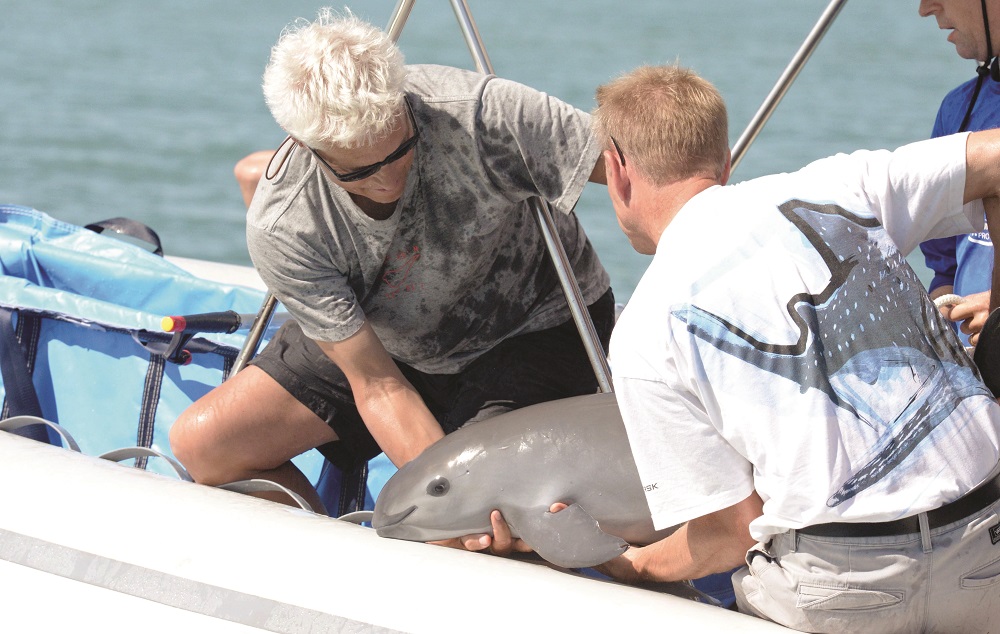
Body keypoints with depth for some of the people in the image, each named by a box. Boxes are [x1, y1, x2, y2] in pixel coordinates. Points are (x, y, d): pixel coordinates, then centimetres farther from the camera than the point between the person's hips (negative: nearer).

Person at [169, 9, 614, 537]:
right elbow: (377, 385, -24)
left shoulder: (475, 112, -35)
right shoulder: (281, 229, -26)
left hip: (537, 329, -3)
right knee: (201, 444, -6)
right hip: (377, 344, 3)